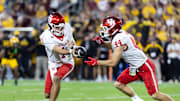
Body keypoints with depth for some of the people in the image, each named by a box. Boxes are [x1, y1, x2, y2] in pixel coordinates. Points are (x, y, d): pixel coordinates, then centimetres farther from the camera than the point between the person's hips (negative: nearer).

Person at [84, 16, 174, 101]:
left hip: (145, 67, -10)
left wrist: (97, 62, -15)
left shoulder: (119, 39, -23)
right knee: (119, 84, 7)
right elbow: (112, 45, 29)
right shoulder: (120, 34, 5)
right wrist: (102, 42, 11)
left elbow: (113, 62, -23)